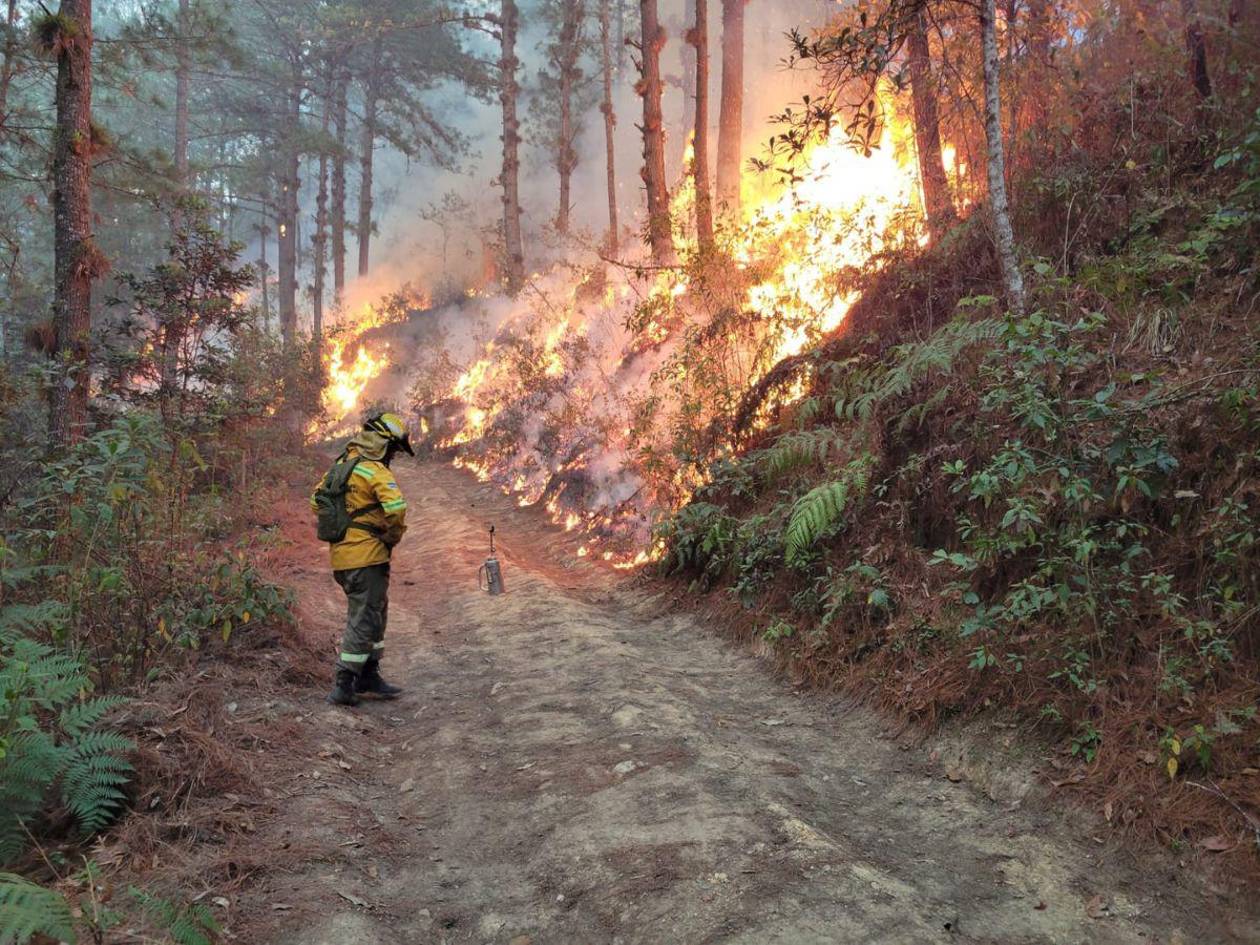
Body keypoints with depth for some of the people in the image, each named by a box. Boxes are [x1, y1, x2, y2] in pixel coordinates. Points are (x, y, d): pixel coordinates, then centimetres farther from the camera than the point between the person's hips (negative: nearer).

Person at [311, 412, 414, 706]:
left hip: (341, 554, 9)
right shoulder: (375, 471, -15)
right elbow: (396, 508, -28)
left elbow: (316, 501, 21)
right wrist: (393, 537, -11)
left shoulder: (339, 466, 12)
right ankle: (343, 686, 4)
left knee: (375, 615, 20)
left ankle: (368, 677, 27)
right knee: (364, 621, 0)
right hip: (367, 557, -9)